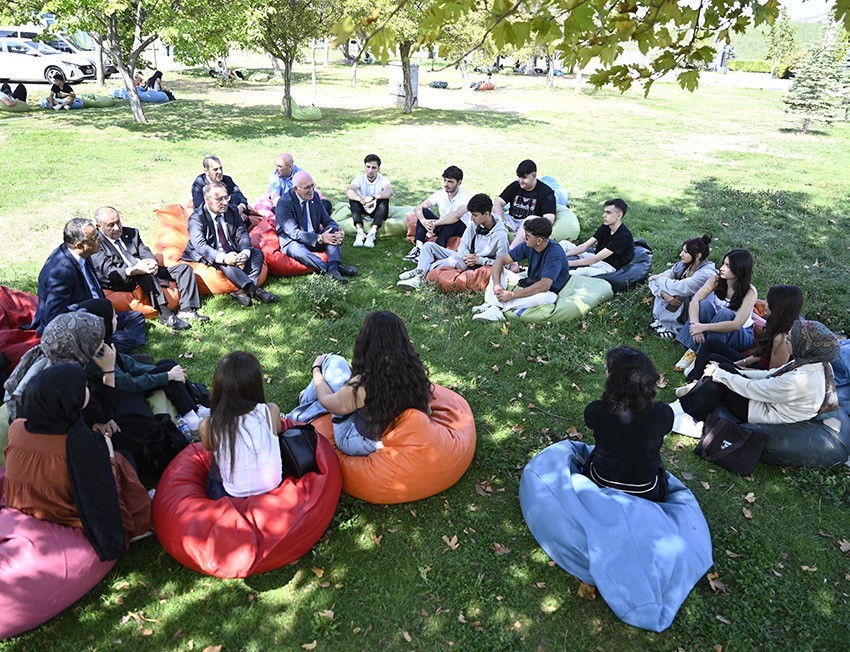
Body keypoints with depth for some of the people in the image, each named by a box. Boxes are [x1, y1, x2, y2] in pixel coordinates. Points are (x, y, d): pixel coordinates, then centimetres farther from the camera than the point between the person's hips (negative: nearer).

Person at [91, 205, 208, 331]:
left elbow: (146, 253, 7)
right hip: (122, 285, -7)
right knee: (145, 274, -38)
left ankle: (186, 310, -20)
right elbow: (109, 272, -17)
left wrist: (153, 263, -19)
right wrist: (134, 271, -36)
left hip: (147, 276, 7)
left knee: (184, 268, -3)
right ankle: (165, 315, -43)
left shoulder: (131, 233, 17)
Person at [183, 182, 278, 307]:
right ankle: (255, 290, -42)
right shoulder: (197, 218, -14)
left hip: (231, 252, 6)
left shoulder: (231, 211, 2)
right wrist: (223, 258, -42)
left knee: (257, 253, -14)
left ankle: (243, 291, -32)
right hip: (209, 257, -6)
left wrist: (245, 252, -25)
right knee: (224, 263, -37)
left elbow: (242, 235, -1)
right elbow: (200, 245, -26)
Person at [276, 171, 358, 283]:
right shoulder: (284, 203, -17)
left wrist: (338, 231, -19)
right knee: (297, 249, -39)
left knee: (333, 230, -21)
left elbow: (328, 221, 5)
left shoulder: (314, 196, 2)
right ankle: (332, 268, -47)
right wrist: (319, 238, -34)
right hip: (292, 242, -5)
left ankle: (333, 268, -38)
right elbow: (294, 233, -24)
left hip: (314, 238, 6)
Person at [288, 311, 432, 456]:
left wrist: (316, 368, 9)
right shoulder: (417, 370, -20)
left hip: (357, 446, -5)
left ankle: (306, 400, 31)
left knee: (334, 362, 1)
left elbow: (327, 402, -11)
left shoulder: (363, 385, -32)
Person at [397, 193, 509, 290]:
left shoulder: (500, 235, -19)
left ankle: (421, 273, -29)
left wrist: (479, 260, -22)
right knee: (429, 245, -1)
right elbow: (463, 244, 8)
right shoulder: (475, 224, 0)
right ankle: (420, 273, -24)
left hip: (478, 266, -8)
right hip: (465, 257, 8)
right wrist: (466, 256, -14)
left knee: (455, 259, -40)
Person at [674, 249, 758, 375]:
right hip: (717, 328, 3)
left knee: (724, 313, -35)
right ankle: (692, 351, -25)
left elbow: (736, 324, -34)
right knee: (705, 305, -26)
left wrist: (703, 327, -40)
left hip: (741, 336, -3)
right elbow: (694, 301, -22)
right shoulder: (716, 281, -12)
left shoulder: (750, 292, -23)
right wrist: (696, 326, -38)